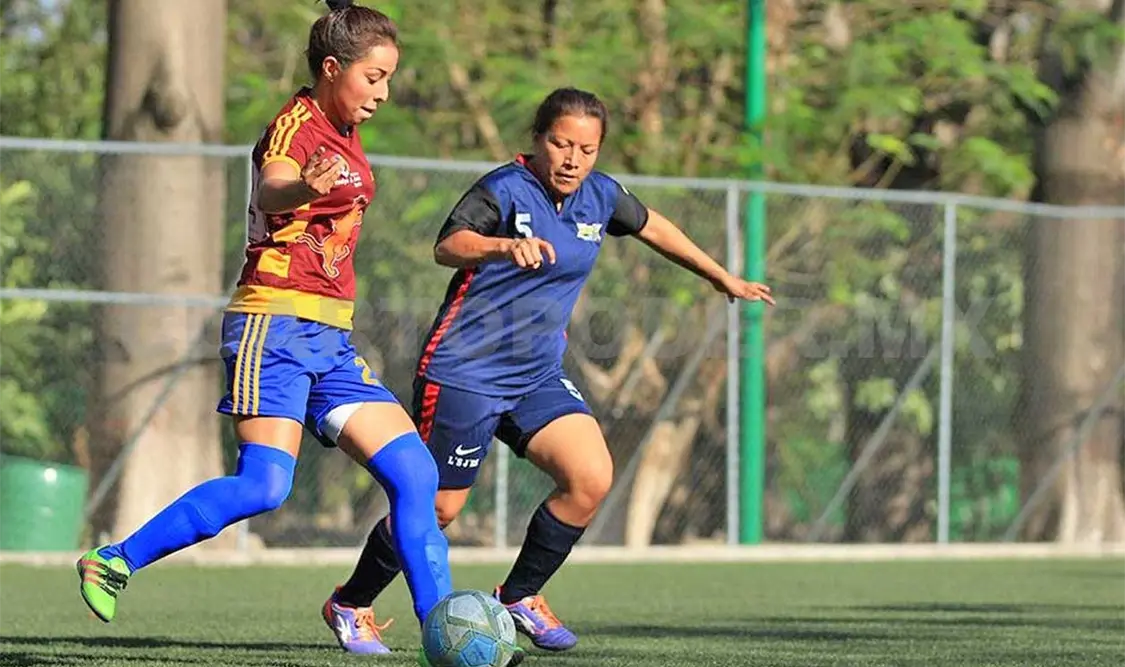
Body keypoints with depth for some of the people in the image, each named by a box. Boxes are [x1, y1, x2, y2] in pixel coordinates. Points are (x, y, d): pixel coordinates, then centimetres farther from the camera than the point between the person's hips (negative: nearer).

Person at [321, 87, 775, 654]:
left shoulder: (599, 197, 5)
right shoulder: (506, 189, -15)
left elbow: (652, 227, 26)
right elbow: (448, 246, -33)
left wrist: (722, 278, 35)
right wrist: (506, 247, -53)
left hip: (538, 377, 6)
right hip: (465, 371, -6)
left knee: (592, 479, -12)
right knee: (439, 506, -3)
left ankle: (521, 596, 8)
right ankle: (349, 603, 19)